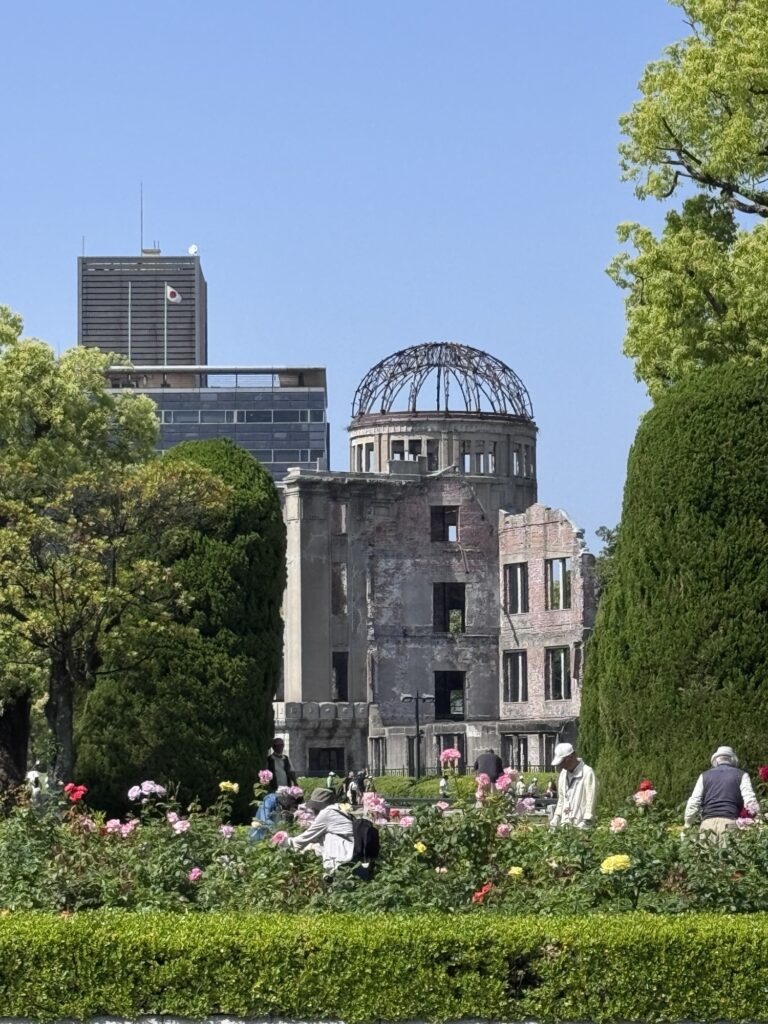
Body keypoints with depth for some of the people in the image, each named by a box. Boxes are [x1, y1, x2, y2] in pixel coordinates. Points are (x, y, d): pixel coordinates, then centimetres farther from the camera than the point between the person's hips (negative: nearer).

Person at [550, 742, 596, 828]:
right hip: (565, 823, 6)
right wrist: (556, 817, 12)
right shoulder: (563, 773, 14)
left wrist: (586, 822, -16)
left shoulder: (587, 772, -9)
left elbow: (591, 799, -11)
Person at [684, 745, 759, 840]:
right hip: (730, 822, -1)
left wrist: (688, 825, 21)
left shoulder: (705, 776, 18)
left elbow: (693, 804, 13)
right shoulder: (741, 775, 13)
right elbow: (750, 801, 0)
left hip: (708, 822, 1)